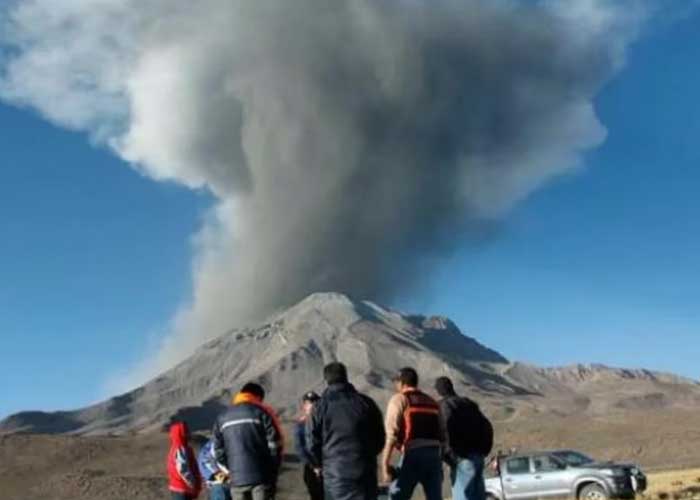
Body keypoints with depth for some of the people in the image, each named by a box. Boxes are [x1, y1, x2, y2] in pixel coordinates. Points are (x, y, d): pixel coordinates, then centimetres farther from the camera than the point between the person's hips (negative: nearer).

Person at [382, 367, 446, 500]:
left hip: (413, 454, -5)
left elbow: (392, 433, -8)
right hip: (434, 453, 5)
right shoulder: (432, 402, 22)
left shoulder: (399, 399, 4)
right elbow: (443, 435, 18)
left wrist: (385, 463, -11)